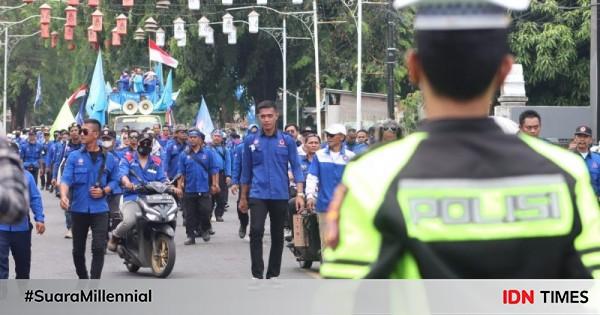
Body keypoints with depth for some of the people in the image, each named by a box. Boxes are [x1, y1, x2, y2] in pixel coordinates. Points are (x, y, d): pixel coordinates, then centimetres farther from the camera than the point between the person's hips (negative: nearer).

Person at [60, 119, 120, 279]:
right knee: (78, 250, 11)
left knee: (99, 248, -10)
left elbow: (114, 180, 12)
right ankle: (83, 280, 32)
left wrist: (104, 191, -9)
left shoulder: (108, 158, 3)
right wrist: (63, 196, -29)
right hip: (79, 209, 1)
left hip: (100, 210, -1)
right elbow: (66, 179, -9)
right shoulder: (74, 157, 0)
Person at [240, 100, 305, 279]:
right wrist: (243, 197, 13)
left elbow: (296, 167, 1)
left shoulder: (287, 141, 2)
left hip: (280, 195, 1)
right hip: (258, 195, -1)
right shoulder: (251, 141, 4)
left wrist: (300, 194, -10)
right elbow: (246, 171, 11)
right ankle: (257, 275, -13)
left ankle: (273, 274, 20)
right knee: (256, 232, -16)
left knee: (277, 235, 9)